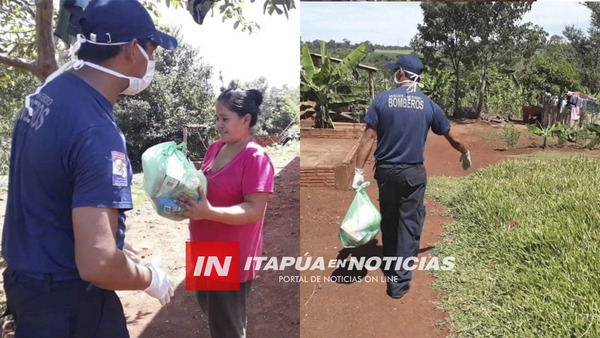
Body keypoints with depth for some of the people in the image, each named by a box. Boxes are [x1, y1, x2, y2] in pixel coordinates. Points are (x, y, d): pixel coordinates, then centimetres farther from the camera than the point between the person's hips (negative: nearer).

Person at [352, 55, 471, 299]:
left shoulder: (382, 100, -6)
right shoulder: (428, 105, -1)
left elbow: (369, 138, -10)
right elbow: (450, 137, 10)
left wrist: (358, 171, -7)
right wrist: (465, 153, 30)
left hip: (386, 170, 1)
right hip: (413, 172, -1)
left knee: (388, 221, 17)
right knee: (409, 224, 5)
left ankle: (390, 269, 35)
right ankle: (399, 280, 5)